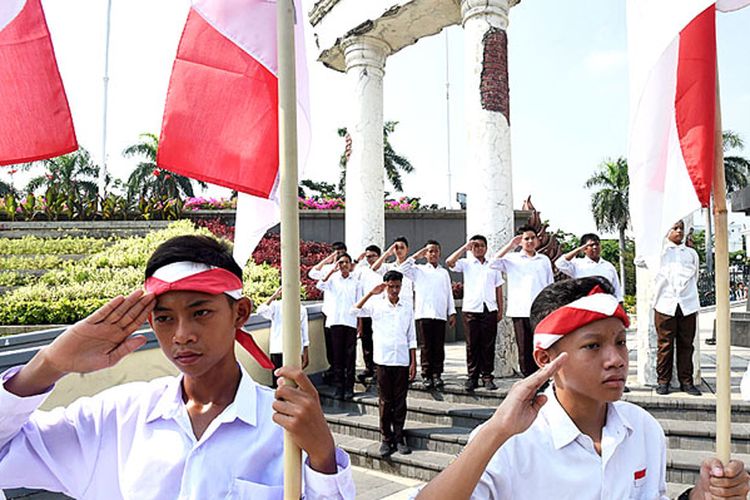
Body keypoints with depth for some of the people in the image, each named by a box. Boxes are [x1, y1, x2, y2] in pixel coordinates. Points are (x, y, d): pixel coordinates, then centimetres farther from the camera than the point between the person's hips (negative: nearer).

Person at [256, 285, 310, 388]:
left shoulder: (301, 309, 9)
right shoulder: (276, 306, 3)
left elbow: (304, 332, 10)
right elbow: (260, 311, -17)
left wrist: (306, 355, 7)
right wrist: (274, 296, -18)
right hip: (277, 350, -1)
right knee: (277, 382, 1)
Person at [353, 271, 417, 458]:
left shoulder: (407, 308, 7)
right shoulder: (376, 303, 1)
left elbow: (411, 338, 8)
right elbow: (355, 310, -16)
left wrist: (414, 362, 4)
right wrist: (370, 293, -22)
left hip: (402, 360, 2)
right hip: (383, 359, -2)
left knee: (400, 401, 7)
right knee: (385, 401, 5)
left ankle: (399, 438, 17)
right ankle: (386, 439, 14)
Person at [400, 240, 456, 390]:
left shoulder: (444, 272, 16)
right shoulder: (419, 270, 9)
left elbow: (449, 293, 14)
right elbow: (403, 268, -7)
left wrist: (452, 313, 8)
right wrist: (416, 256, 0)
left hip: (440, 315, 2)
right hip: (424, 314, -2)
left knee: (439, 347, 3)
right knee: (426, 347, 0)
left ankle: (437, 375, 10)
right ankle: (427, 376, 6)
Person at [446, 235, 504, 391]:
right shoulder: (466, 264, 9)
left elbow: (498, 289, 16)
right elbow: (449, 262, -11)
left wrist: (500, 310, 10)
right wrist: (465, 247, -6)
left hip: (490, 309, 2)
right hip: (471, 309, -2)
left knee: (488, 344, 2)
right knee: (472, 344, 0)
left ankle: (487, 376, 9)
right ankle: (472, 377, 6)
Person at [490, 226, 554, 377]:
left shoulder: (544, 260, 13)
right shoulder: (512, 259, 8)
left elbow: (550, 287, 15)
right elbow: (493, 263, -10)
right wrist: (510, 245, -5)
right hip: (520, 312, -1)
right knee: (524, 350, 3)